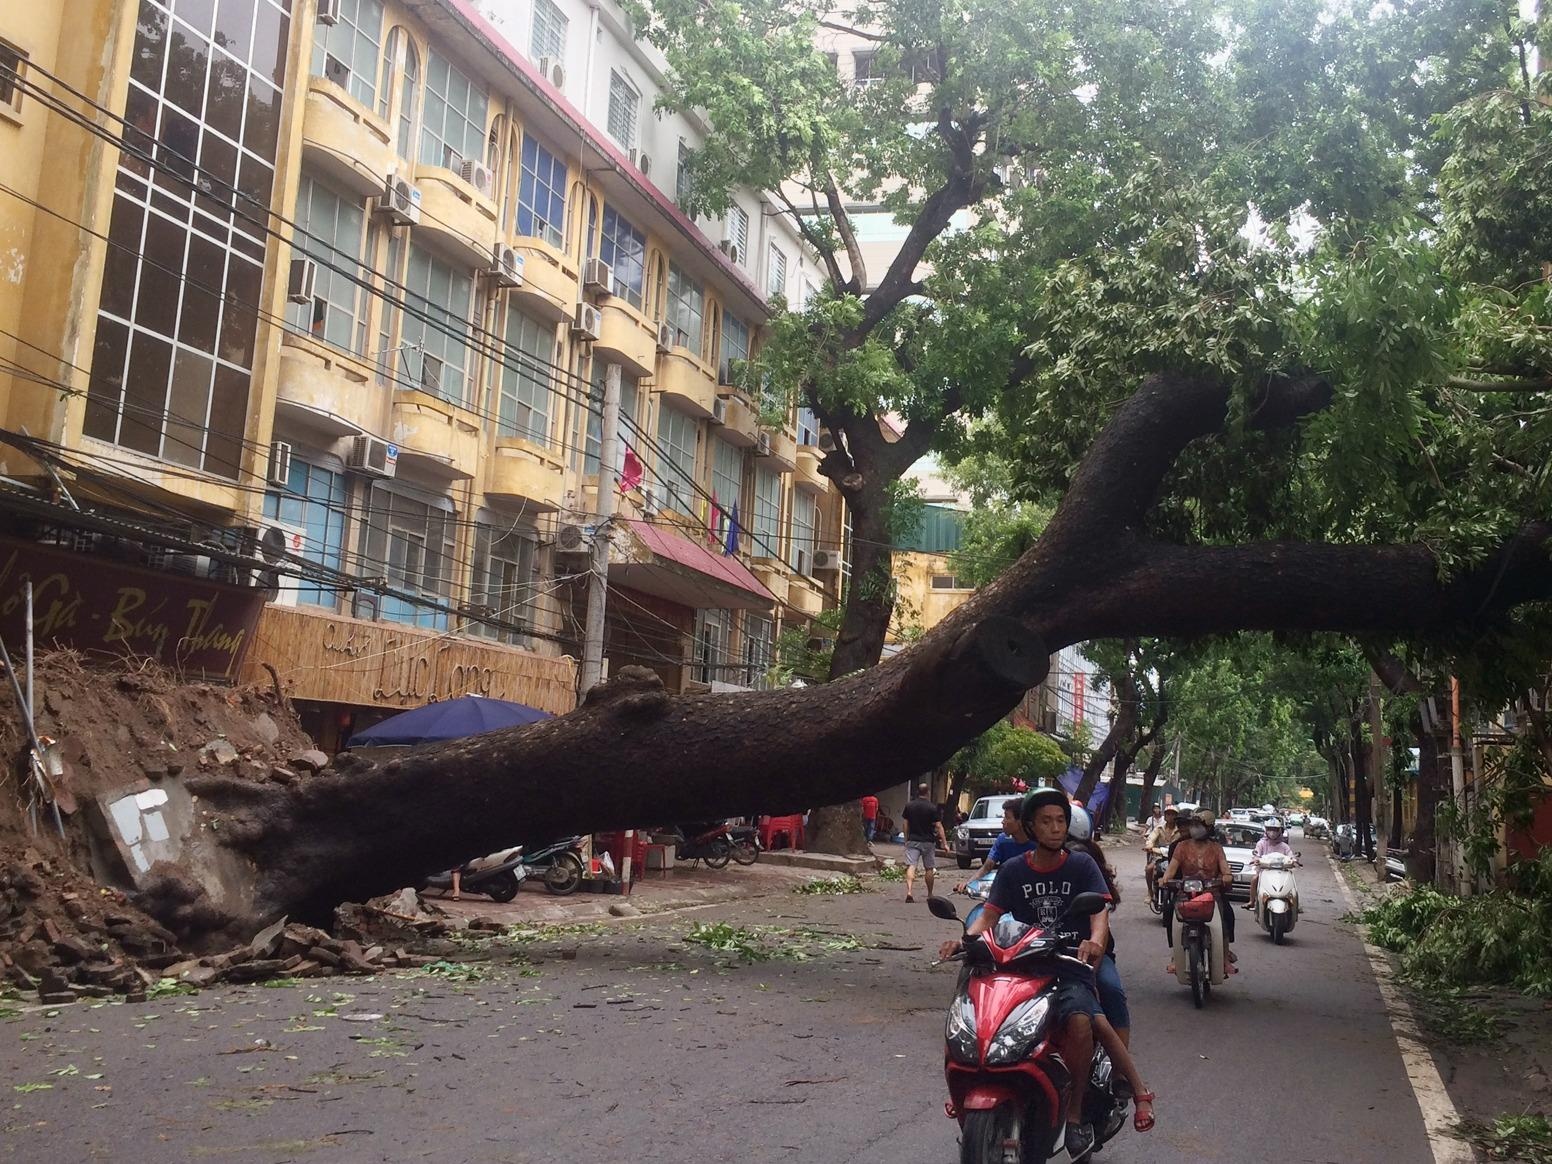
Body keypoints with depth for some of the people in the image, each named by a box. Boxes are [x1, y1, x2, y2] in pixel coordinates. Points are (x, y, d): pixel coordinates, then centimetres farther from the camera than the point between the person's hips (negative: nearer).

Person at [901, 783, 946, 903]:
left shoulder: (909, 805, 1)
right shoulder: (932, 808, -7)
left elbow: (906, 824, 7)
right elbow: (938, 826, -8)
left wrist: (906, 839, 18)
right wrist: (944, 843, -4)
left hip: (912, 841, 1)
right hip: (928, 842, -1)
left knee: (911, 866, -7)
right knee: (929, 868, 12)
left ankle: (909, 891, -26)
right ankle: (930, 894, 23)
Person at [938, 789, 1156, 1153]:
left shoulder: (1082, 865, 4)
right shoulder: (1013, 870, 8)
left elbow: (1099, 910, -9)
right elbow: (989, 915, 1)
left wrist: (1094, 940, -32)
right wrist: (964, 939, -20)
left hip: (1070, 968, -2)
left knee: (1080, 1022, -33)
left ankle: (1074, 1116, -17)